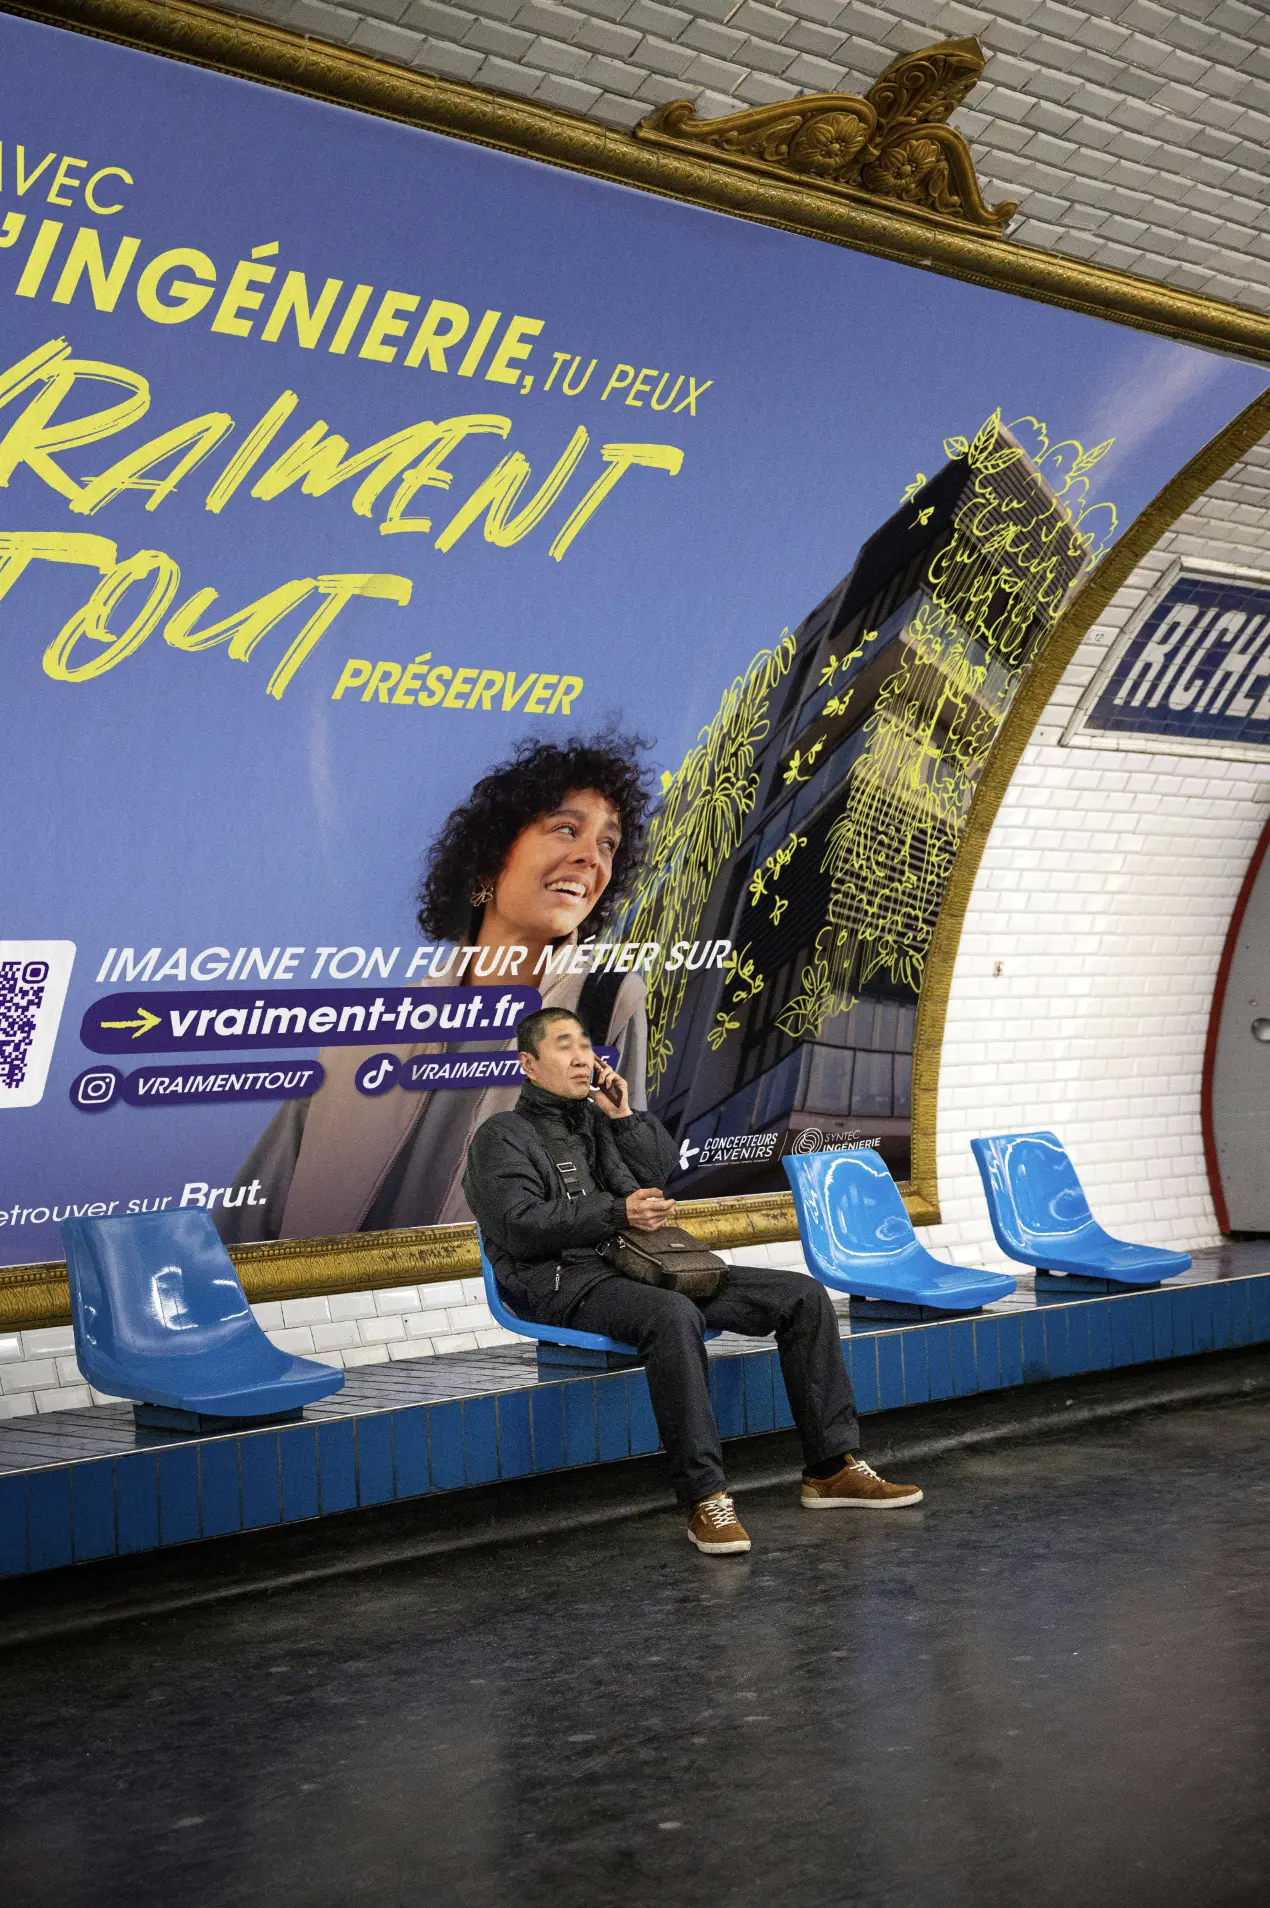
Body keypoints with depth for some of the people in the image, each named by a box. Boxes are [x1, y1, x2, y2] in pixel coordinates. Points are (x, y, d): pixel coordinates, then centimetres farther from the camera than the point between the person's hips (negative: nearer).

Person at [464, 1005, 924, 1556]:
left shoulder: (599, 1119, 25)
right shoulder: (503, 1137, 5)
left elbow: (669, 1182, 16)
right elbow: (521, 1226, -11)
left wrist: (625, 1117, 5)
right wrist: (617, 1211, -16)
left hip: (642, 1266, 8)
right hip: (567, 1283, -7)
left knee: (803, 1296, -5)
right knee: (673, 1315, -42)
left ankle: (833, 1467, -4)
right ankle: (705, 1498, -39)